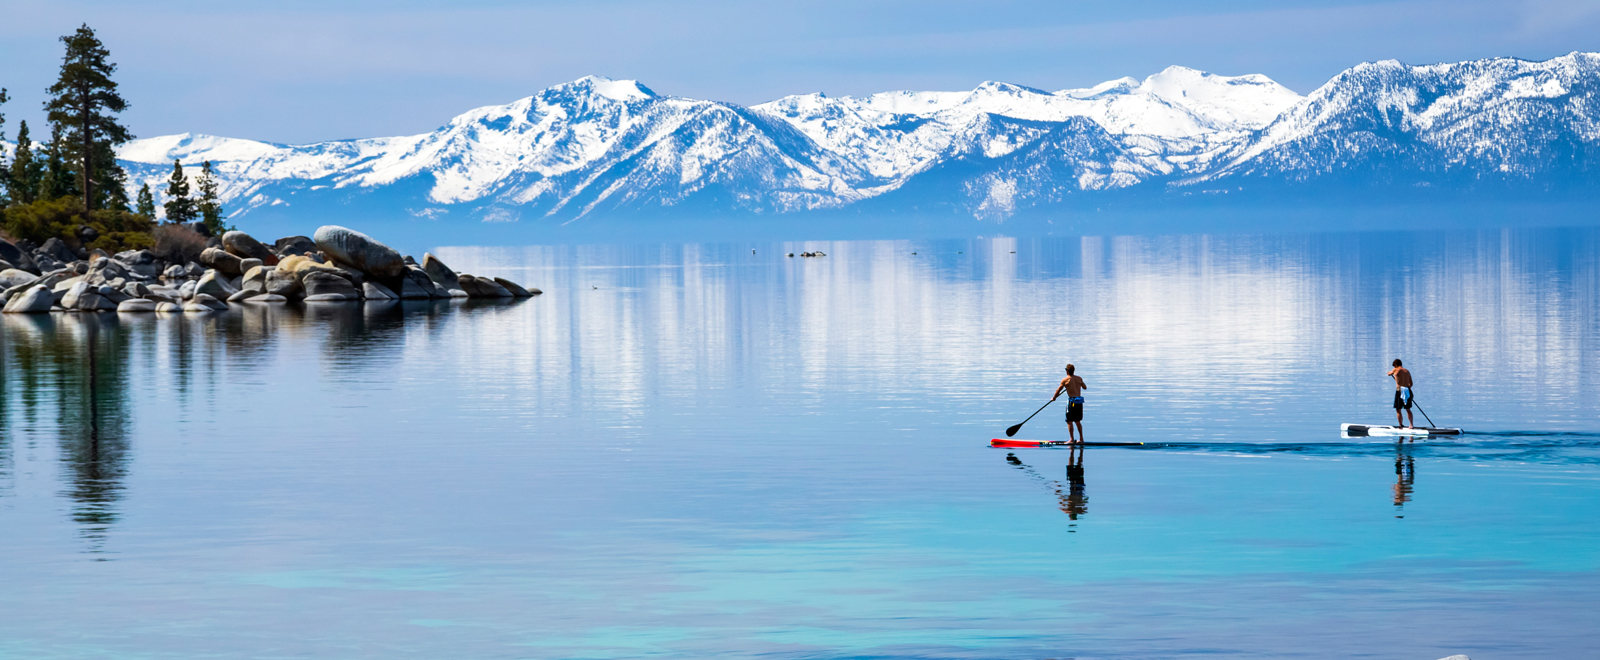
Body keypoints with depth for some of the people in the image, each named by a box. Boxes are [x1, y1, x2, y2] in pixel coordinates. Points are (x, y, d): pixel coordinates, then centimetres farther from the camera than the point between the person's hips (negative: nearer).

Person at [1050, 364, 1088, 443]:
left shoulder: (1065, 380, -6)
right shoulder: (1079, 378, 7)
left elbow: (1058, 390, 3)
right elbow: (1085, 387, 23)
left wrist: (1054, 398, 21)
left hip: (1072, 401, -6)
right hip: (1079, 401, 6)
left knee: (1069, 421, 2)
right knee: (1078, 421, 17)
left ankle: (1072, 439, -2)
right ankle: (1081, 438, 19)